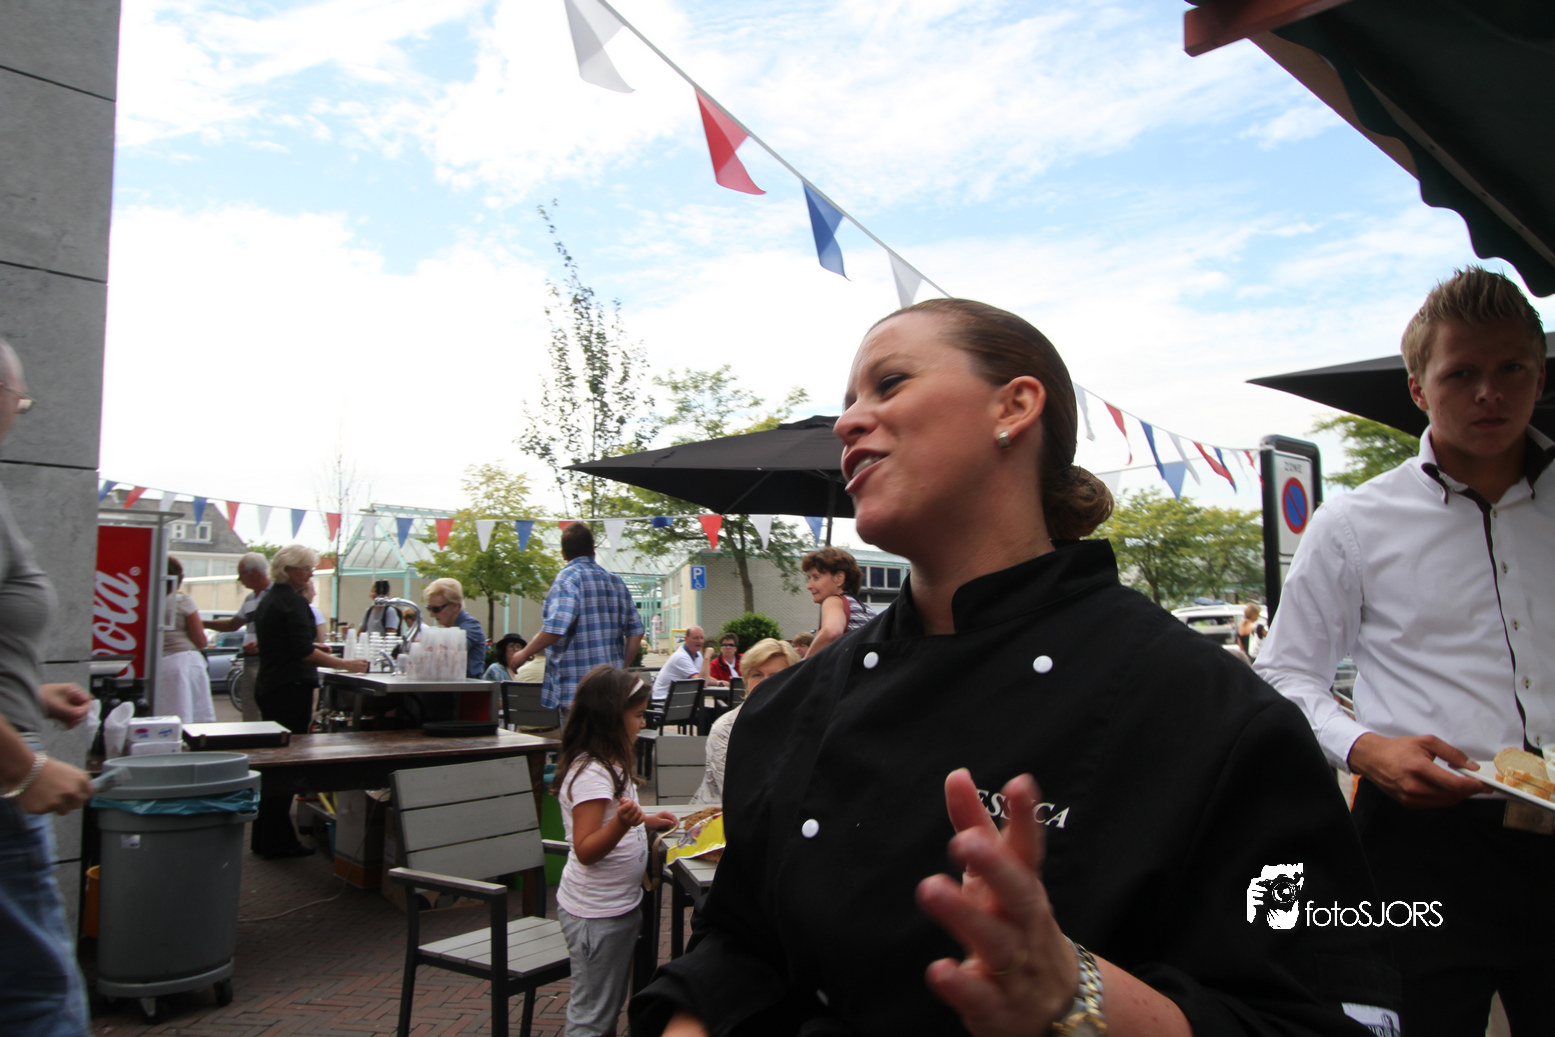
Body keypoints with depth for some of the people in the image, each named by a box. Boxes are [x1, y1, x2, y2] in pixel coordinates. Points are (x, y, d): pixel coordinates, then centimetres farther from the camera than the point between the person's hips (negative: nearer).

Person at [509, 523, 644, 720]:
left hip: (576, 688, -7)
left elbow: (556, 628, -23)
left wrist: (525, 653, -9)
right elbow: (635, 630, 11)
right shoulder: (615, 580, 11)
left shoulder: (568, 577, -10)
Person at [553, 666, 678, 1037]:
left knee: (610, 1006, 20)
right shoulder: (590, 773, -23)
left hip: (620, 905, 10)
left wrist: (645, 822, 10)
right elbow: (586, 849, -27)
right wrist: (622, 822, -42)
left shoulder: (606, 764, 9)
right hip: (596, 913, -10)